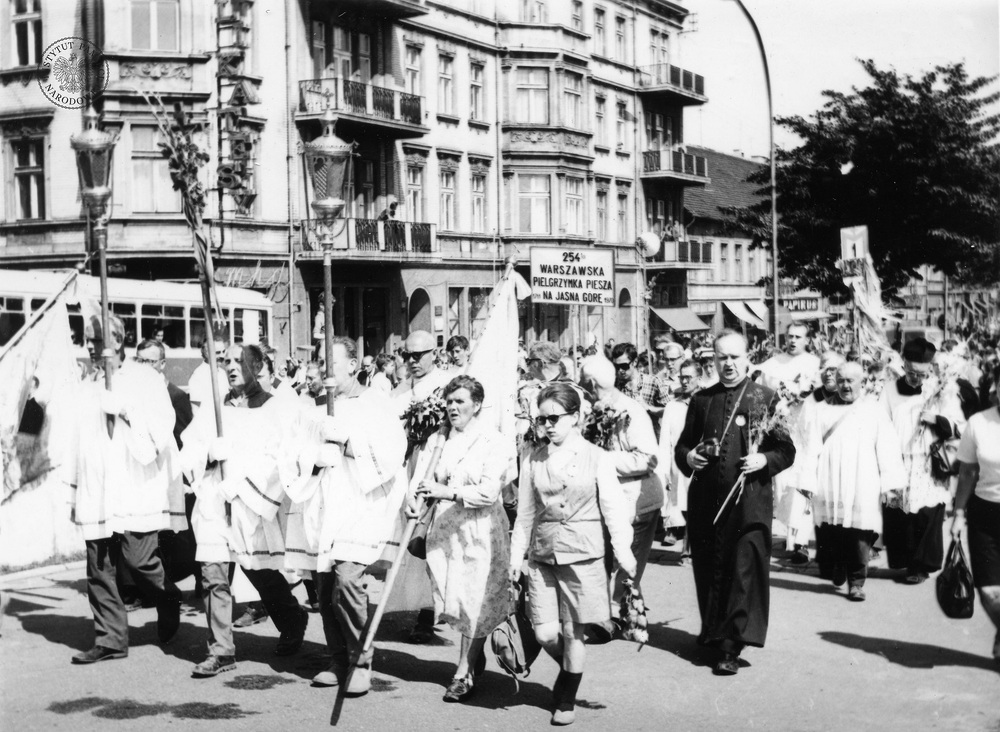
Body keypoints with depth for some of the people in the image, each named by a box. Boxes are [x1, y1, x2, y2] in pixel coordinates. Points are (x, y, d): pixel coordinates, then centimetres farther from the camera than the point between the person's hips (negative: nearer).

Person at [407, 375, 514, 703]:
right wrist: (419, 499, 0)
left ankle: (464, 673, 5)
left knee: (474, 601, -3)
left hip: (480, 530, -5)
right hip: (444, 528, 5)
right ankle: (476, 659, 29)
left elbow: (489, 491, -17)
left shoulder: (493, 442, -8)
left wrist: (446, 492, -25)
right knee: (455, 600, 9)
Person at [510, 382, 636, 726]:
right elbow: (525, 514, 11)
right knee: (545, 633, -2)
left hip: (582, 554, -2)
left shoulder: (597, 459, -3)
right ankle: (570, 670, 30)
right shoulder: (534, 460, 5)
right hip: (542, 555, 3)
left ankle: (567, 698, 21)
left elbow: (614, 511, -3)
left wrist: (624, 554, -11)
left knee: (573, 632, 4)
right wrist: (516, 556, 9)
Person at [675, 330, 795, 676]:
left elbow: (787, 450, 3)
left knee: (745, 570, -8)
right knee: (707, 567, 11)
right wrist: (687, 457, -3)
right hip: (706, 499, 4)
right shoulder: (701, 400, 11)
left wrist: (765, 460, -15)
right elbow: (682, 444, 18)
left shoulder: (765, 398, 2)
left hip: (750, 499, -4)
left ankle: (731, 647, -6)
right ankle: (712, 630, 31)